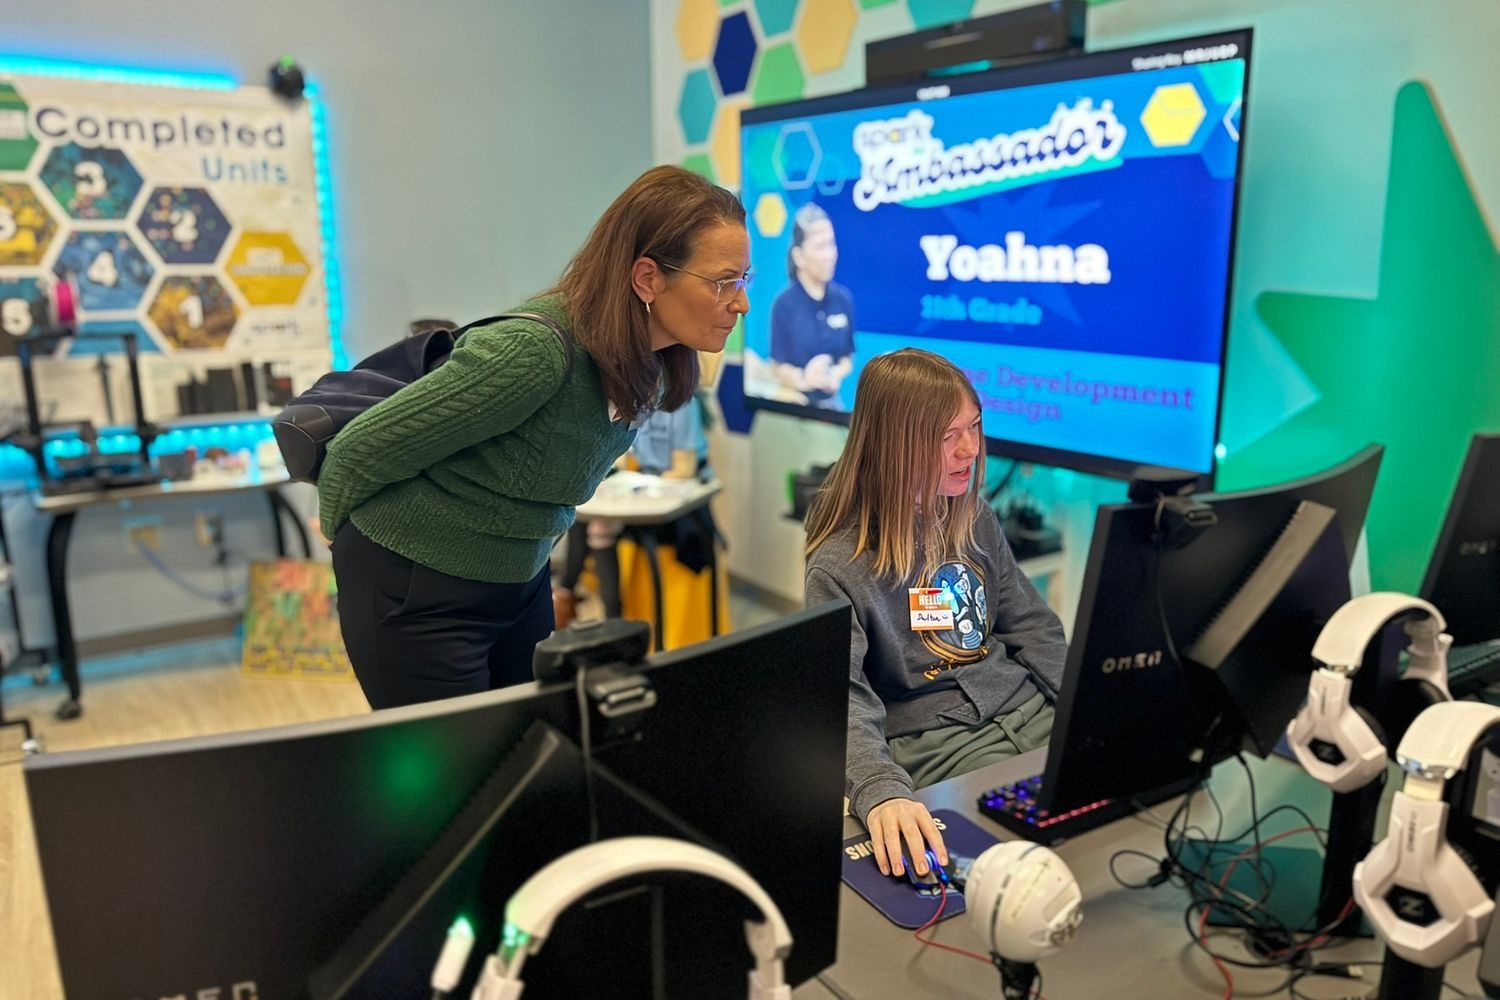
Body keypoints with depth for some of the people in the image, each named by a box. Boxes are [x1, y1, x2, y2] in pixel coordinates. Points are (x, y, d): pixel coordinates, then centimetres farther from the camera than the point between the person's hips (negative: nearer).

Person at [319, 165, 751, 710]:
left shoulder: (650, 359, -7)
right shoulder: (534, 351, -31)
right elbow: (360, 450, -18)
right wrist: (345, 534, 0)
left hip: (522, 579, 7)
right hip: (419, 592, -7)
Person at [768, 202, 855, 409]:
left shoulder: (843, 299, -1)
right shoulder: (784, 304, -11)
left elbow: (848, 357, 8)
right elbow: (778, 366, -8)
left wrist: (837, 374, -13)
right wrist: (801, 379, -27)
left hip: (831, 401, 3)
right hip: (795, 404, -3)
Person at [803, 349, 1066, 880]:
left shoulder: (976, 520, 7)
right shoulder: (839, 567, -14)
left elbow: (1031, 625, 13)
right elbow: (843, 699, -23)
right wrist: (880, 790, -41)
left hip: (1025, 705, 6)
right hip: (933, 738, -6)